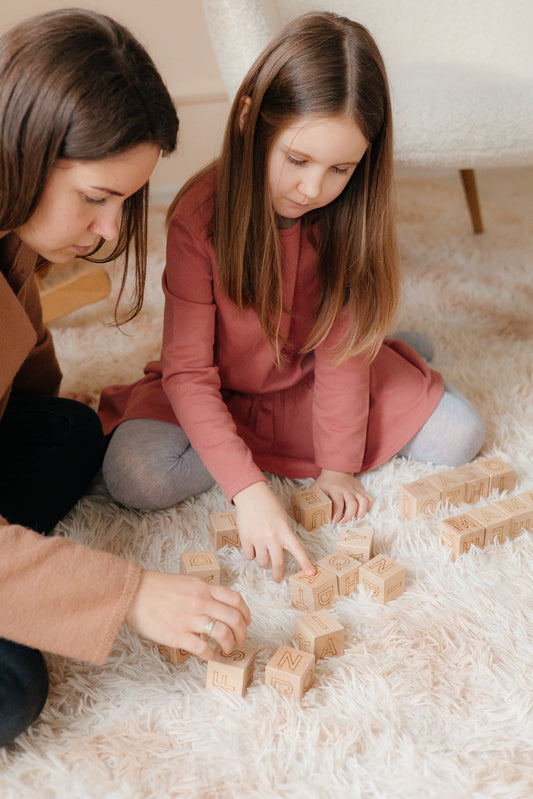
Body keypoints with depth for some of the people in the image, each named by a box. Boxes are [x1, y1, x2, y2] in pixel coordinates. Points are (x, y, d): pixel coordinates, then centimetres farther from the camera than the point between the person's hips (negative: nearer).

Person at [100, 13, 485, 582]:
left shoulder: (350, 212, -18)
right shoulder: (200, 216, -27)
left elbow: (342, 345, -12)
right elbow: (188, 371, -27)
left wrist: (338, 461, -16)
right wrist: (249, 488, -37)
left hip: (312, 382, 2)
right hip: (221, 392, -1)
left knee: (458, 437, -12)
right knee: (134, 477, -29)